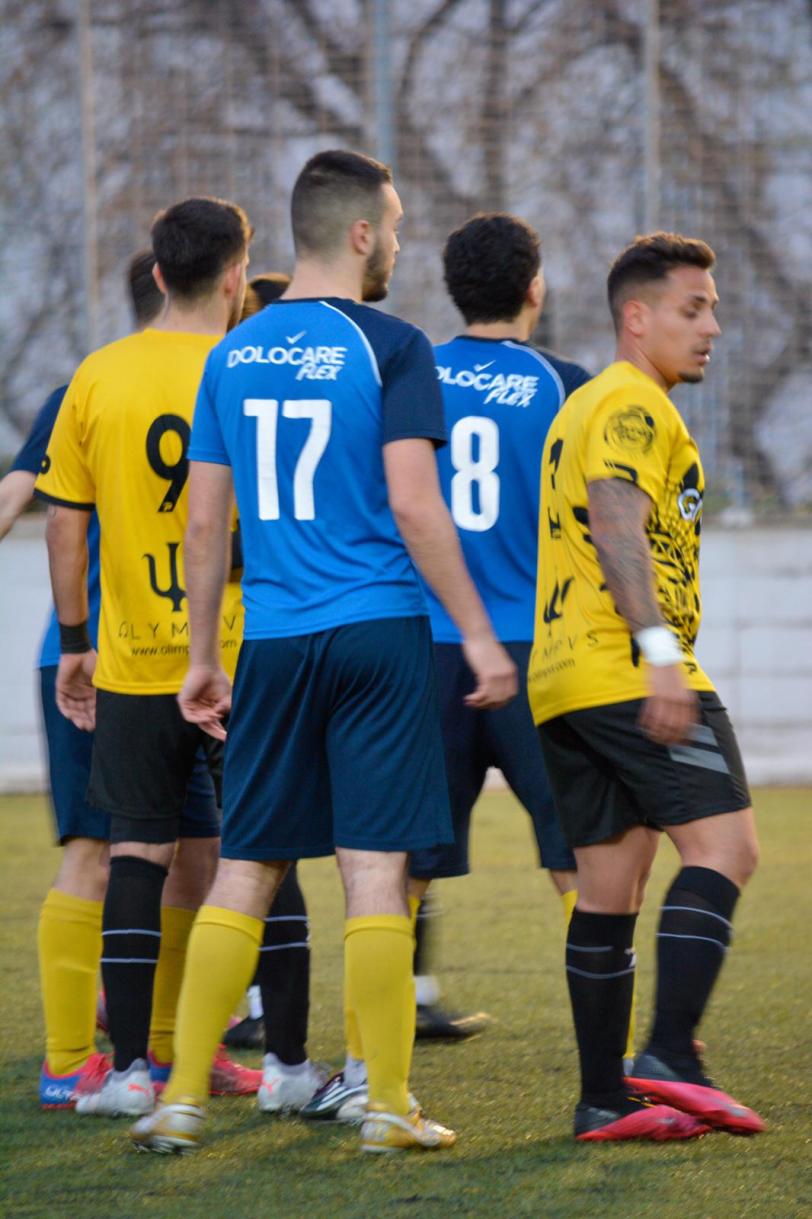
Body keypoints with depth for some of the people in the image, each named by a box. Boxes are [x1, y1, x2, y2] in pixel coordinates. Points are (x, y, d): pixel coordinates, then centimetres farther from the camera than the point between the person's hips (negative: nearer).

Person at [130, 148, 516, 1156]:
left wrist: (203, 657, 17)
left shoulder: (233, 355, 9)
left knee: (244, 871, 9)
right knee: (374, 867, -2)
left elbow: (204, 523, 11)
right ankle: (387, 1105, 1)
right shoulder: (389, 349, -6)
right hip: (378, 634, -4)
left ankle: (182, 1098, 7)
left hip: (273, 644, 4)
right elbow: (415, 508, -12)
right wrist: (477, 635, -6)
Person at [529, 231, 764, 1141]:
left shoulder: (584, 407, 25)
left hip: (561, 680, 10)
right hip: (626, 673, -10)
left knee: (607, 885, 8)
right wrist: (660, 649, -26)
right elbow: (618, 523, -18)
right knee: (721, 842, -13)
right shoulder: (633, 404, -6)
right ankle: (669, 1058, -22)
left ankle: (604, 1098, 6)